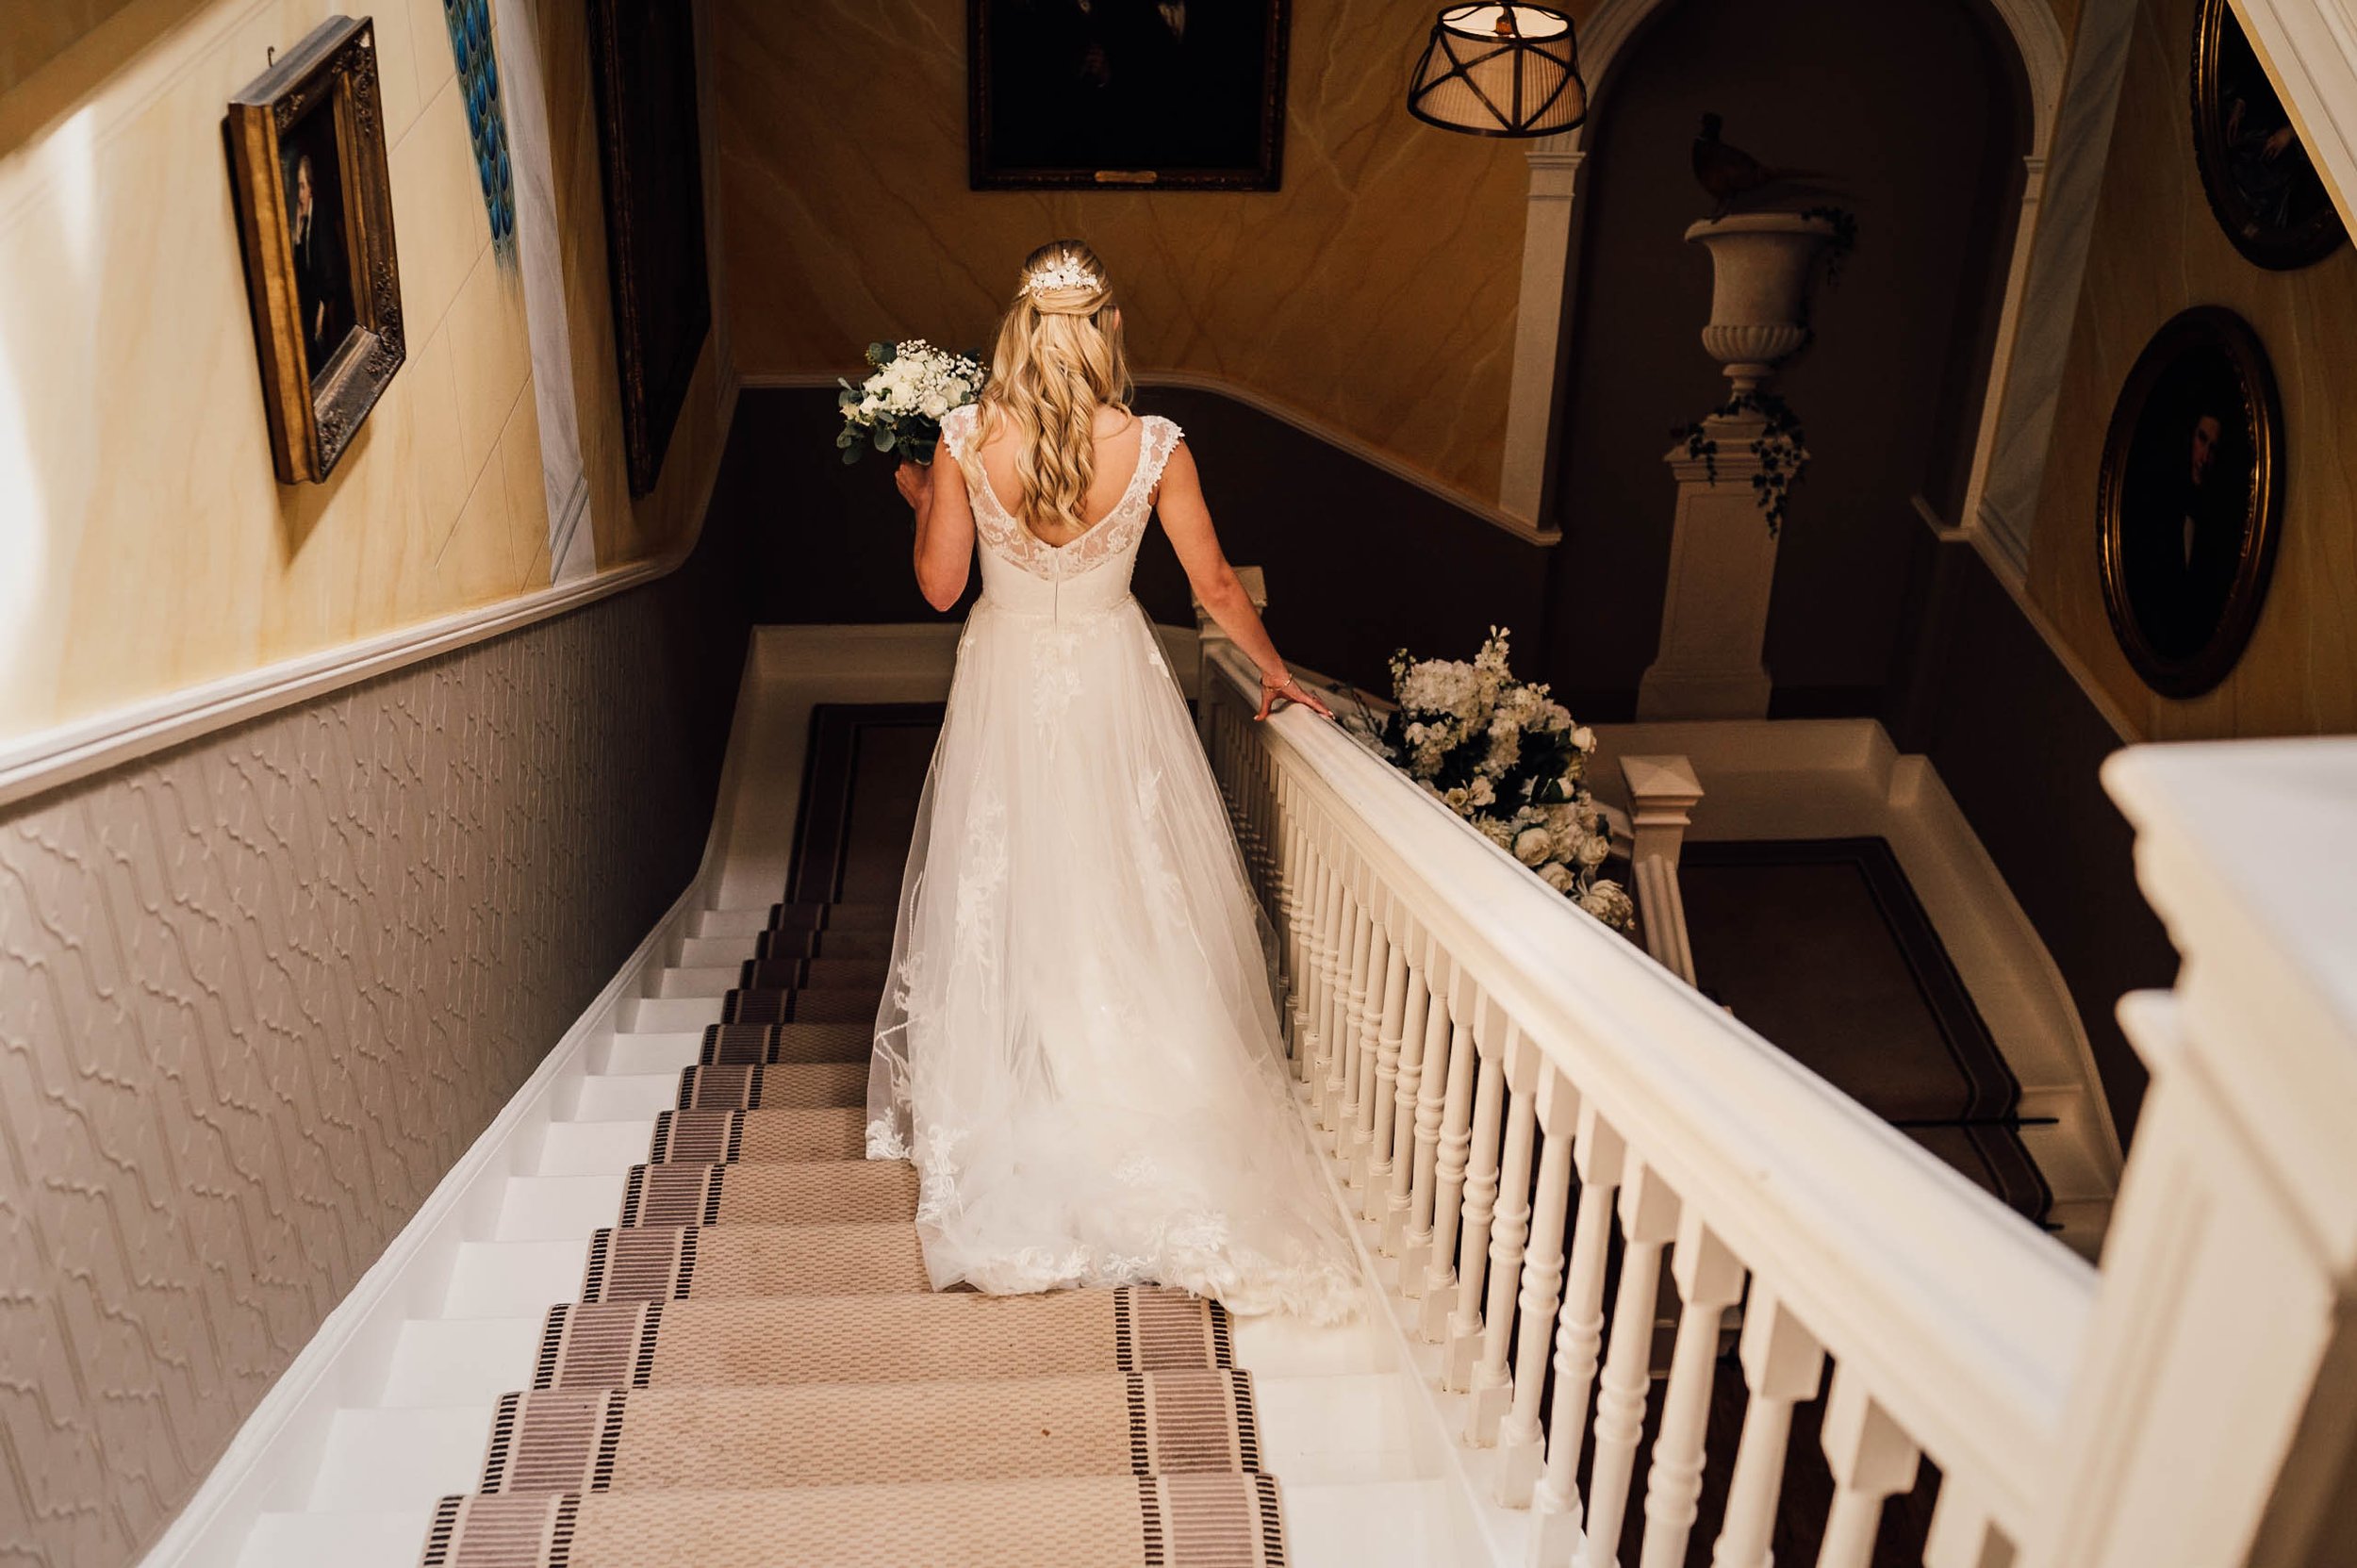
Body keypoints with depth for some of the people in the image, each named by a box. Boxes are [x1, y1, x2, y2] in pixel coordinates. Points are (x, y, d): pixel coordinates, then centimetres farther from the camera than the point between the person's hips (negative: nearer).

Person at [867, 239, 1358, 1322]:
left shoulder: (966, 440, -14)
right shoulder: (1153, 446, -14)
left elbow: (940, 585, -5)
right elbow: (1214, 585, -5)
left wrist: (919, 499, 14)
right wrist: (1275, 670, 10)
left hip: (1005, 684, 1)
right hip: (1111, 682, 0)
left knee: (1002, 902, 15)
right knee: (1129, 900, 14)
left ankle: (1004, 1122, 29)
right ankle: (1141, 1117, 24)